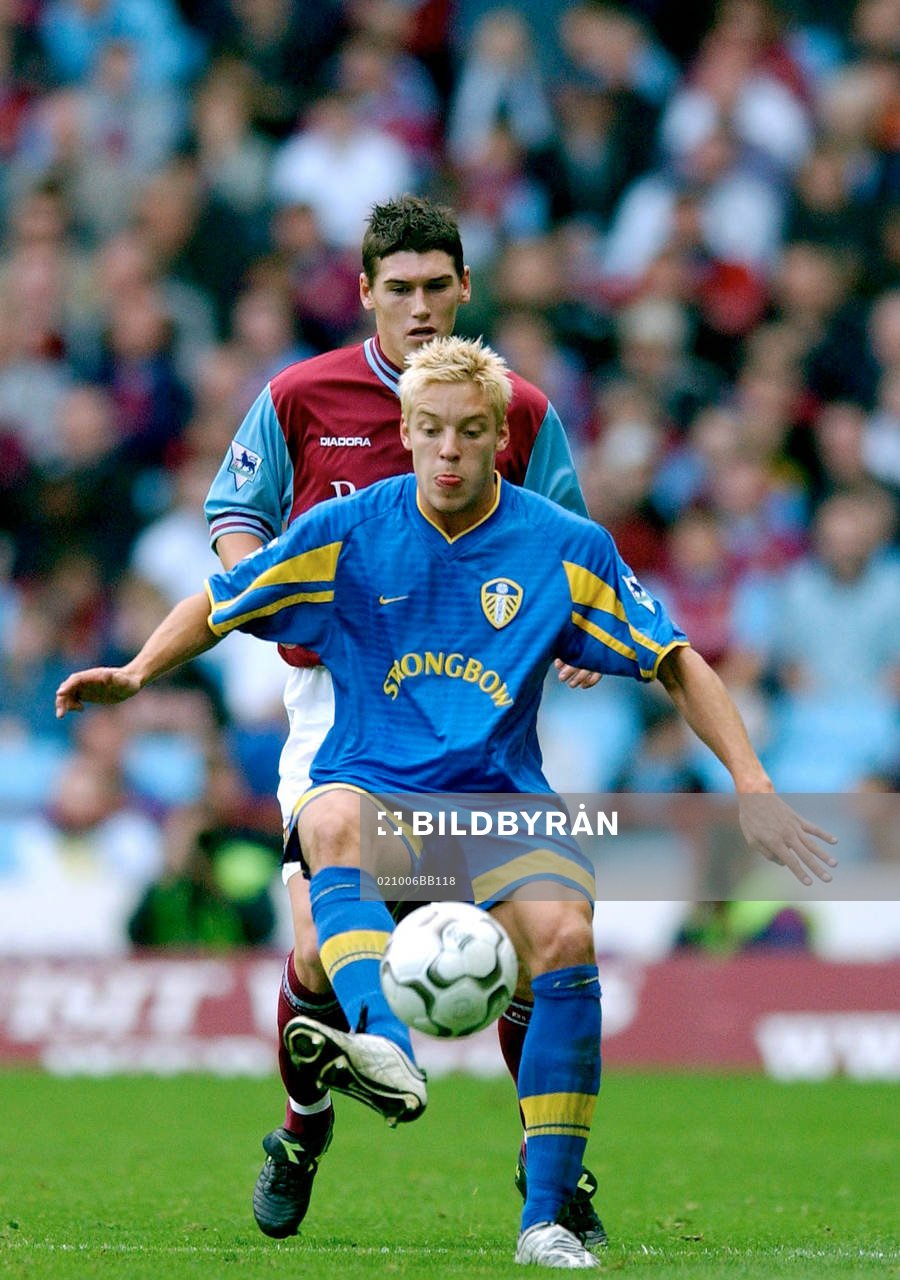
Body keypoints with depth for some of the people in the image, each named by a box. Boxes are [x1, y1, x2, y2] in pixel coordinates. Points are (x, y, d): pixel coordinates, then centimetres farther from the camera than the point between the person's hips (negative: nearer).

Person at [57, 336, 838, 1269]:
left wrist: (752, 787, -3)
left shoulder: (568, 549, 0)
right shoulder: (347, 533, 1)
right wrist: (137, 673, -5)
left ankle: (546, 1219, -21)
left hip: (501, 793, 1)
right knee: (333, 820, -37)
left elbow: (677, 665, 5)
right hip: (373, 779, 0)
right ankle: (385, 1048, -63)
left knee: (565, 937, -28)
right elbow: (216, 606, 12)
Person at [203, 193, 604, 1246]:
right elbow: (234, 512, 11)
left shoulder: (521, 412, 4)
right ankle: (302, 1128, 18)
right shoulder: (299, 397, 1)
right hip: (337, 696, -1)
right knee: (321, 952, -11)